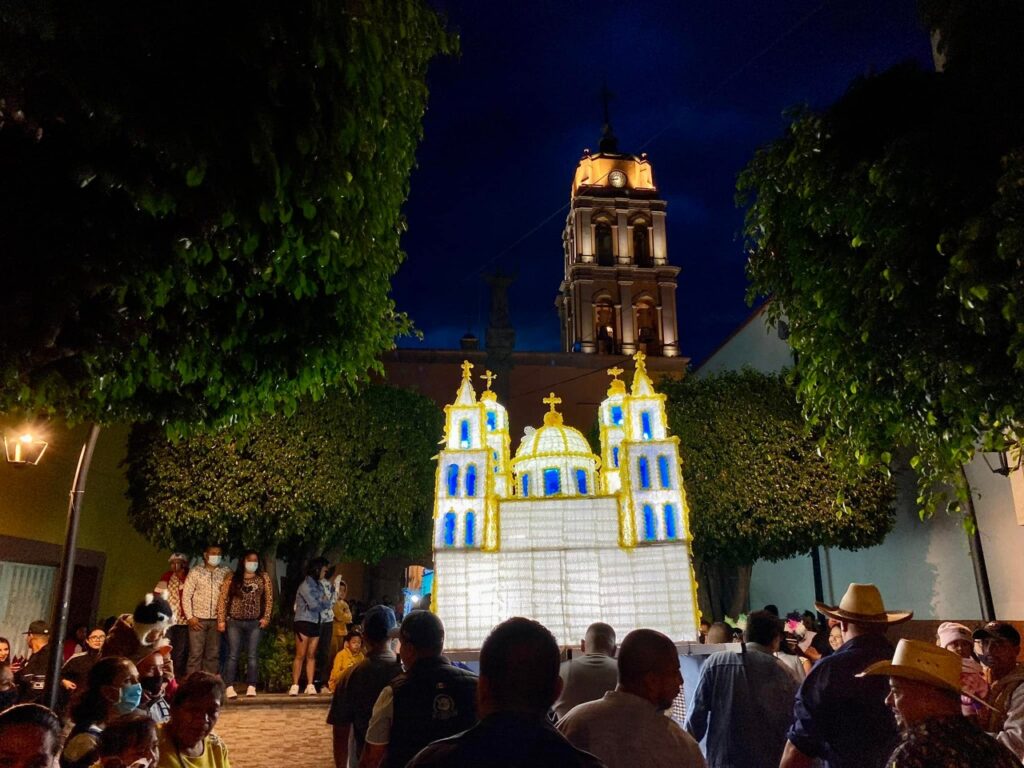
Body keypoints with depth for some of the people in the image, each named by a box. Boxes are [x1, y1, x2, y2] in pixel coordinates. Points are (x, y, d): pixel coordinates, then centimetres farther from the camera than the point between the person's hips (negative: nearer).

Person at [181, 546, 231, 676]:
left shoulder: (225, 572, 5)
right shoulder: (195, 572, 0)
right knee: (196, 653, 0)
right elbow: (186, 595, -1)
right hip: (198, 619, -2)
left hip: (216, 620, 2)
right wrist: (189, 616, -7)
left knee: (213, 653, 9)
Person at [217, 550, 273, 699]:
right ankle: (230, 687, 4)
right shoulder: (232, 579, 2)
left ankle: (251, 687, 6)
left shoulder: (263, 578, 5)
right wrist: (221, 620, -6)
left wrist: (266, 617, -3)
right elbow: (223, 599, 0)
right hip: (234, 622, -1)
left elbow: (269, 599, 5)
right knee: (233, 655, 1)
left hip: (255, 623, 1)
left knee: (253, 656, 2)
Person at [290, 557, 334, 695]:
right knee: (300, 656, -5)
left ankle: (310, 685, 7)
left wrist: (323, 602, -9)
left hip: (315, 623, 7)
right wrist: (324, 602, 0)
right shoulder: (305, 585, -10)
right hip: (304, 622, -7)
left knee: (311, 656, 6)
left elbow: (327, 603, 12)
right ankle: (294, 686, -2)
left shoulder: (318, 585, 14)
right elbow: (313, 605, -17)